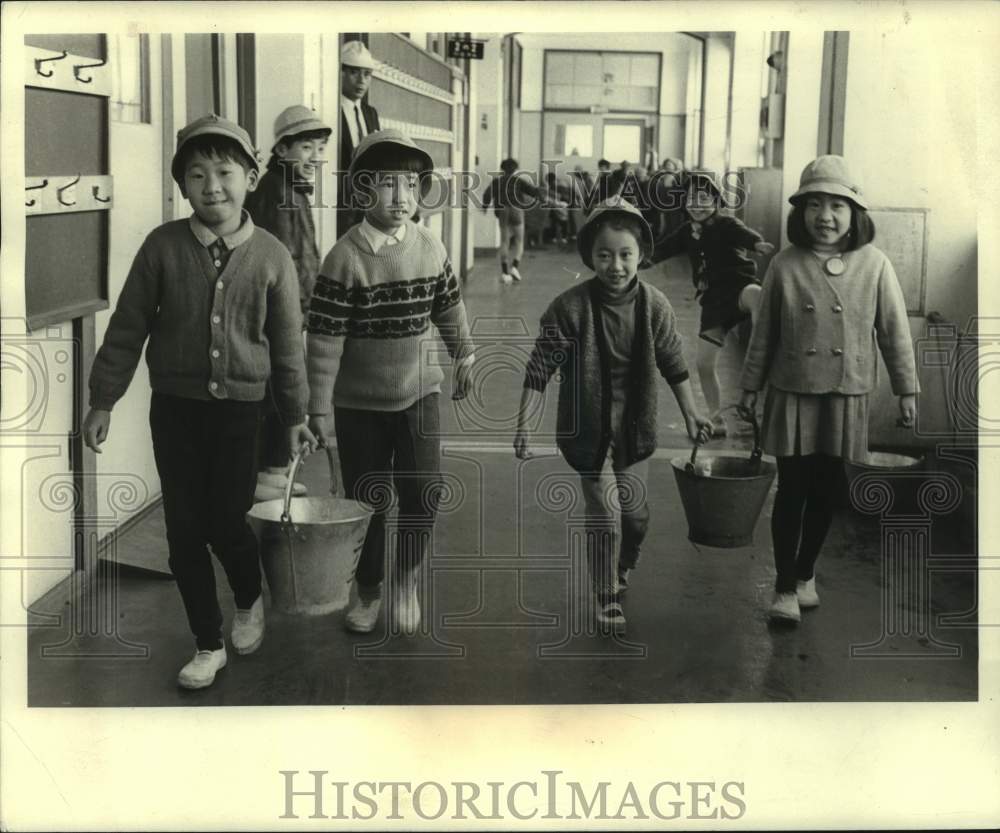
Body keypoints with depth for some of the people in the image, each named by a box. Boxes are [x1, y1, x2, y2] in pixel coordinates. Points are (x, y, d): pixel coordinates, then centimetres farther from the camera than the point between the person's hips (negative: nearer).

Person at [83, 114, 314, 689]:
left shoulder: (271, 257, -4)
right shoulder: (163, 246, -5)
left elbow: (288, 343, 4)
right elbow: (128, 327, 1)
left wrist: (296, 414, 9)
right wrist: (104, 400, 2)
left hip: (239, 408, -1)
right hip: (175, 405, 1)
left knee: (228, 523, -1)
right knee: (185, 529, 5)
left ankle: (251, 602, 34)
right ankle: (209, 644, 22)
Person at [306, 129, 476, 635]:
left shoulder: (430, 248, -3)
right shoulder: (345, 258, -14)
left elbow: (448, 308, 13)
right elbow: (324, 337, -14)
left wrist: (463, 355, 23)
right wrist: (318, 407, -14)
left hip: (418, 391, 2)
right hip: (359, 403, -2)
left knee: (423, 490, -6)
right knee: (365, 498, 9)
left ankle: (406, 580, 17)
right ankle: (368, 590, 29)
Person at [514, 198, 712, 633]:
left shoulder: (655, 304, -7)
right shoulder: (570, 307, -17)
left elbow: (672, 364, 7)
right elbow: (539, 369, -11)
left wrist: (691, 413, 11)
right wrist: (524, 423, -14)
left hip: (634, 426, 4)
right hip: (589, 428, -3)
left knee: (635, 514, 11)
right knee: (605, 514, -5)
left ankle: (622, 570, 40)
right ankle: (607, 598, 15)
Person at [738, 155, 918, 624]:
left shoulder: (874, 265, -5)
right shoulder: (785, 266, -6)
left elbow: (894, 332, 1)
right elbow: (764, 334, 2)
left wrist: (906, 389, 3)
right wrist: (750, 386, 6)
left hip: (846, 396, 1)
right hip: (792, 393, -1)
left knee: (825, 491, 11)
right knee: (791, 489, 2)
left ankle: (806, 574, 29)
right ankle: (785, 587, 13)